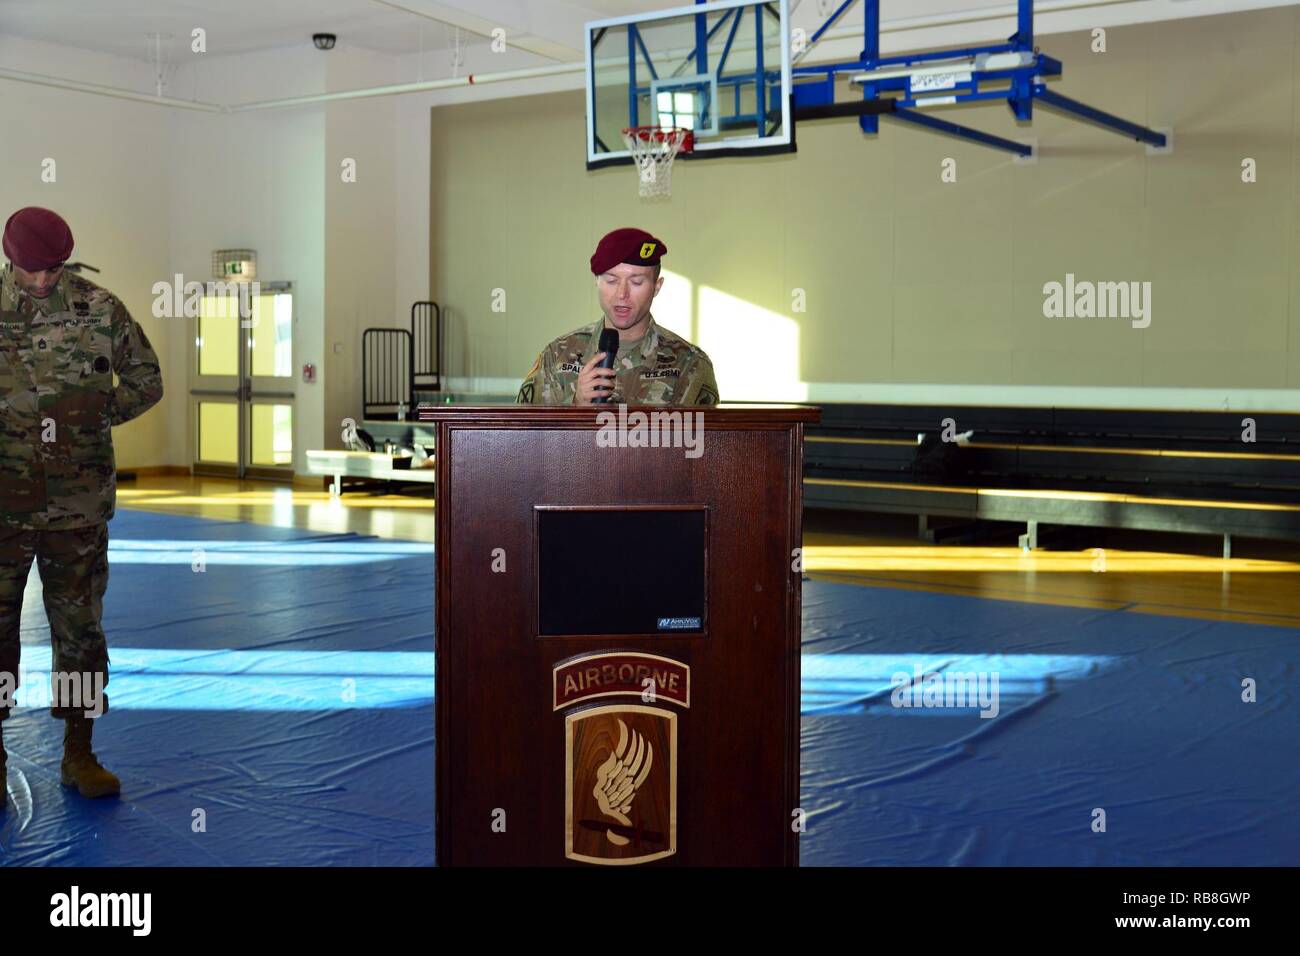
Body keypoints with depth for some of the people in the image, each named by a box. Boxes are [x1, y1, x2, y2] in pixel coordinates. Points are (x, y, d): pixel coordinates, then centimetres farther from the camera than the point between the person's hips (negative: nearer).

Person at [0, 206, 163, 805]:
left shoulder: (100, 310, 1)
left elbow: (147, 380, 10)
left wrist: (96, 414, -2)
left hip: (79, 503, 1)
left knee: (79, 625, 8)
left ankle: (79, 755, 21)